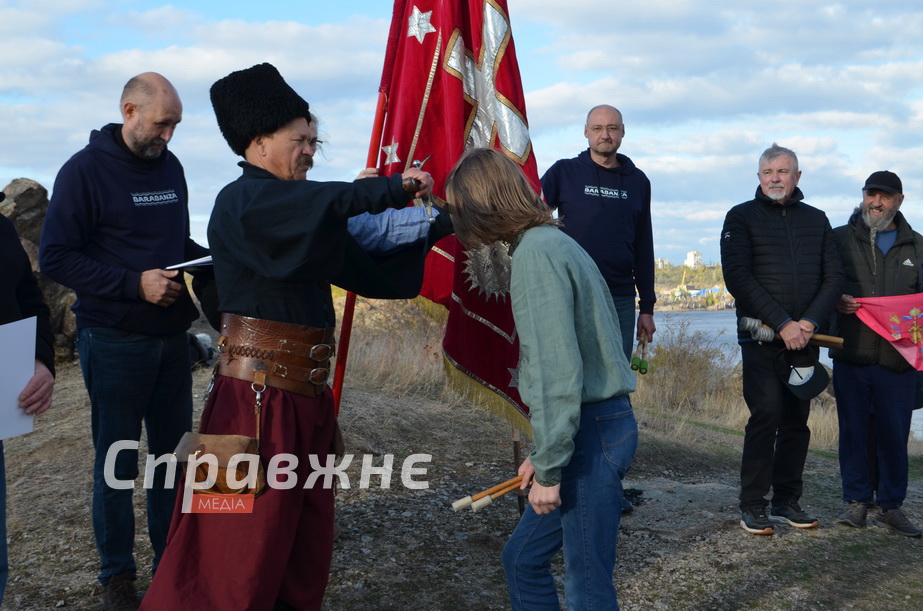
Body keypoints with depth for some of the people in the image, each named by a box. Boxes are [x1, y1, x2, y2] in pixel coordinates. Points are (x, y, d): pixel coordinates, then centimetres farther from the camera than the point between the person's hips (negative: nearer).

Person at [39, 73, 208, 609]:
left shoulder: (170, 166, 8)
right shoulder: (85, 170, -10)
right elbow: (56, 258, -13)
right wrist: (135, 283, -21)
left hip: (172, 337, 6)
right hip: (115, 340, -6)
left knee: (172, 451, 13)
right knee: (117, 459, 5)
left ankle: (172, 560, 27)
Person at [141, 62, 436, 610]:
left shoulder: (292, 216, 16)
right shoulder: (243, 202, -11)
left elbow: (368, 271, 15)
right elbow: (328, 202, -30)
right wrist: (395, 188, -17)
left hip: (306, 395, 9)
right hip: (260, 395, -9)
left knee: (307, 540, 15)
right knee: (247, 541, -3)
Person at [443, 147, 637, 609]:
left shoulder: (536, 252, -15)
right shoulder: (555, 243, 15)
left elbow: (557, 370, -21)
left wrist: (549, 469, -16)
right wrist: (545, 454, 19)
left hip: (591, 433, -10)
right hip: (602, 423, 10)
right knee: (522, 559, 18)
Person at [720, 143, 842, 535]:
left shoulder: (816, 220, 14)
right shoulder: (741, 218, 2)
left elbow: (833, 277, 9)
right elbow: (738, 278, -9)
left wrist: (811, 321, -9)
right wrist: (782, 323, -15)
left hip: (804, 338, 4)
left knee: (797, 420, 6)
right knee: (766, 415, -10)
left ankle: (787, 502, 15)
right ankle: (753, 506, -2)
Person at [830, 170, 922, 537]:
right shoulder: (839, 239, 7)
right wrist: (835, 301, -12)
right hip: (851, 357, -1)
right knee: (853, 431, 4)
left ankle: (891, 505, 16)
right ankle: (856, 501, 15)